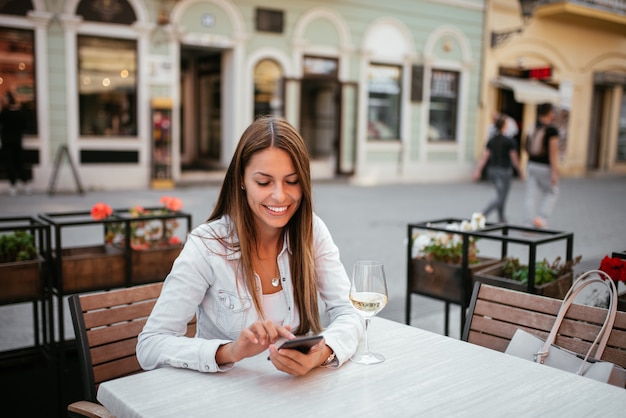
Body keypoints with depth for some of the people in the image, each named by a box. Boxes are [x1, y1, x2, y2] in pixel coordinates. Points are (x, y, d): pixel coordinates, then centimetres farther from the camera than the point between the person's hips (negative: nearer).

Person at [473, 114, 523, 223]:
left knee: (501, 195, 22)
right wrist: (520, 172, 3)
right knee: (500, 198, -3)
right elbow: (514, 158, -8)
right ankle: (482, 215, -20)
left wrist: (477, 171, -1)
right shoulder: (509, 141, -12)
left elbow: (484, 157, 0)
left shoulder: (491, 140, 4)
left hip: (492, 170, 7)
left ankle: (501, 218, 29)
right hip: (504, 171, -7)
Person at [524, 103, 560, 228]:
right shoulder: (552, 130, -13)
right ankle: (541, 218, 2)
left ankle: (528, 224, 4)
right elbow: (553, 152, -17)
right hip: (545, 167, -5)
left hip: (532, 165, 5)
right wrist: (555, 172, -16)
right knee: (552, 193, 15)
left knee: (532, 196, 6)